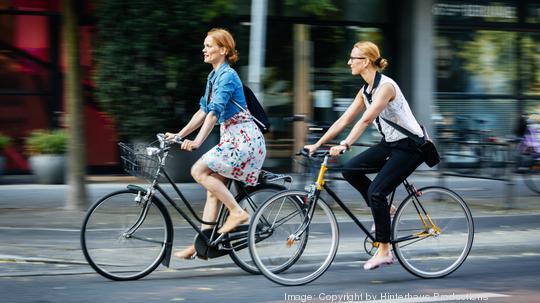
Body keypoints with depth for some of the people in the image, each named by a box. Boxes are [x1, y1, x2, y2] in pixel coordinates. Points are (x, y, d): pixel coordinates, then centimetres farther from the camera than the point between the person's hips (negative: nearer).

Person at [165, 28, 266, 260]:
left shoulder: (227, 76, -14)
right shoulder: (214, 76, 15)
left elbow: (214, 112, -24)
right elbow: (204, 110, 18)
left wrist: (197, 141, -31)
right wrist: (179, 135, 13)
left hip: (243, 137, -10)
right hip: (231, 137, 10)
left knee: (199, 170, -17)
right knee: (213, 189, 5)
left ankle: (237, 212, -12)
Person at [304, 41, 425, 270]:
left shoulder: (385, 86, -21)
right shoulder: (365, 90, 7)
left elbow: (366, 119, -32)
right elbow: (344, 120, 7)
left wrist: (344, 145, -40)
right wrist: (317, 145, 3)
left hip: (410, 146, -8)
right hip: (390, 143, 9)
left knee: (376, 191, -18)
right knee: (350, 169, -8)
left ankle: (384, 250, -7)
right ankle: (383, 210, 8)